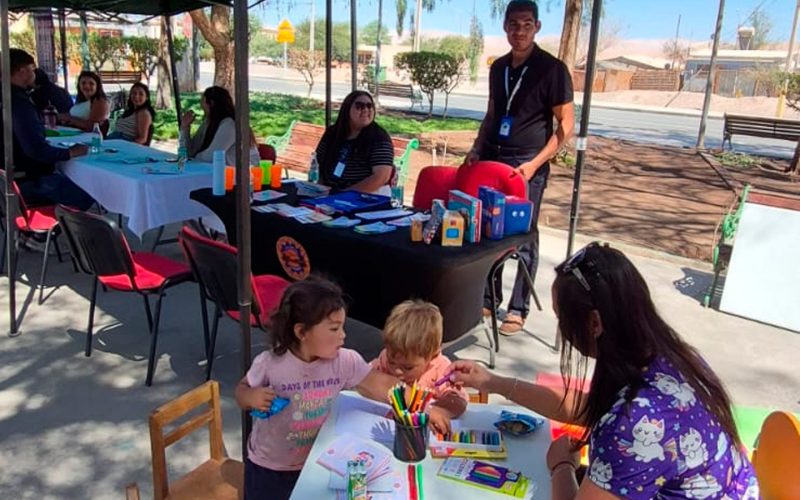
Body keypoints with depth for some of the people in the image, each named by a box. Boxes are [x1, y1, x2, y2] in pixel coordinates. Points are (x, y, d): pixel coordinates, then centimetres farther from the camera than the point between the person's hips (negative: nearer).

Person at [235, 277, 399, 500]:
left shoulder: (345, 362, -18)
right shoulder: (270, 364, -24)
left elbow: (381, 386, -12)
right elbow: (242, 390, -6)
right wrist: (251, 397, -29)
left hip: (314, 464, 3)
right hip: (268, 467, -2)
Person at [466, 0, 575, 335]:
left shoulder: (552, 69, -6)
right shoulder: (498, 67, 11)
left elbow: (566, 125, -7)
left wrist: (535, 163, -16)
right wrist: (477, 149, 8)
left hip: (528, 166, -5)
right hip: (492, 159, 5)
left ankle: (518, 308, 10)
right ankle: (488, 299, 21)